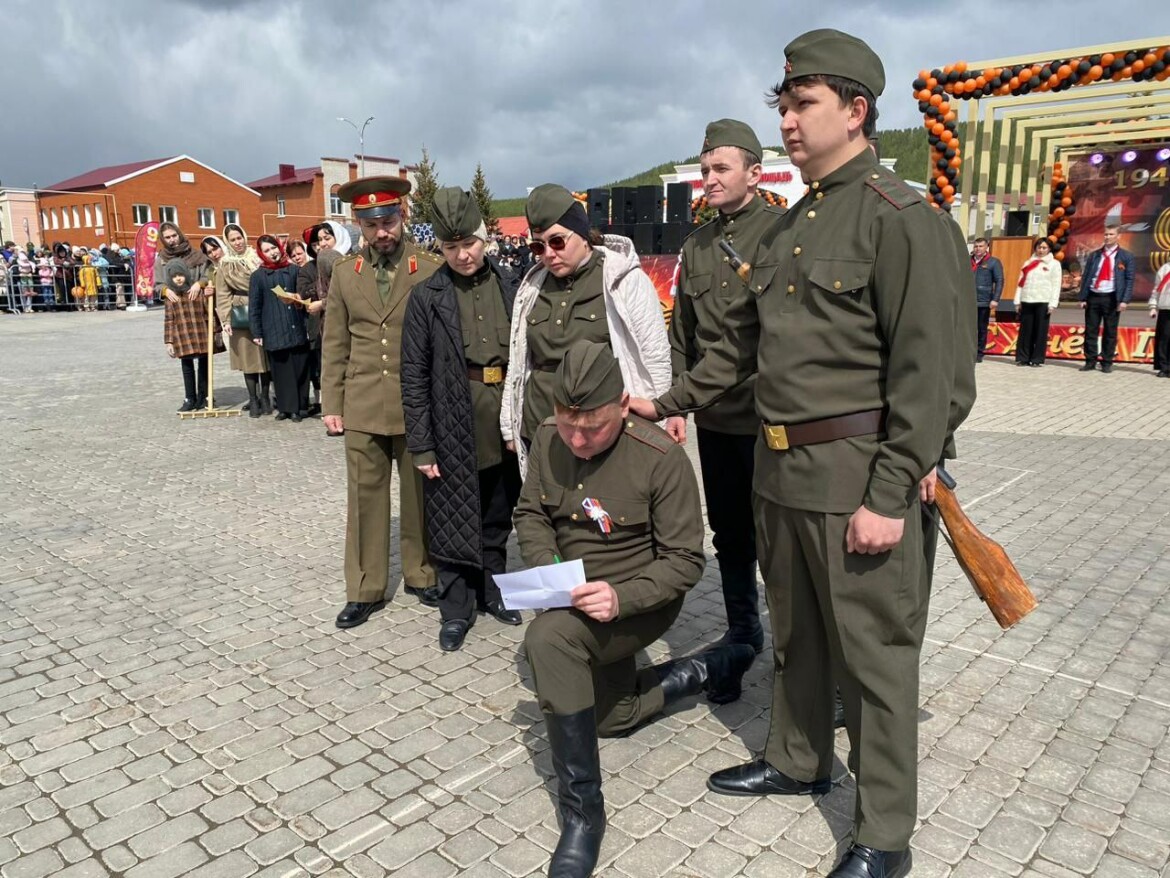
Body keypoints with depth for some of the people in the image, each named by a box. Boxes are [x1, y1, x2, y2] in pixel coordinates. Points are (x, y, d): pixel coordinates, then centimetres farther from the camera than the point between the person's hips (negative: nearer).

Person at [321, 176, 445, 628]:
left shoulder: (432, 270, -2)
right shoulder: (344, 272, 8)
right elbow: (335, 345, 10)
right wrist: (331, 403, 5)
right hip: (363, 406, 2)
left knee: (419, 496, 9)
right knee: (365, 499, 8)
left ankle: (420, 575, 26)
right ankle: (364, 589, 19)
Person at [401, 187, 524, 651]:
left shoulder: (512, 286, 3)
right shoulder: (426, 297, -3)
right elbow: (414, 375, -4)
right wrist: (421, 445, -7)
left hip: (507, 426, 3)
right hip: (455, 430, -2)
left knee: (498, 520, 16)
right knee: (453, 524, 8)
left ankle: (493, 591, 35)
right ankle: (456, 608, 23)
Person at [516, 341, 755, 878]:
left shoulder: (662, 458, -26)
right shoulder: (548, 437, -12)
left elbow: (684, 561, -21)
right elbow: (530, 514, 1)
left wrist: (621, 597, -37)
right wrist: (546, 568, -19)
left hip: (641, 599, -7)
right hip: (573, 596, 7)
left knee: (548, 638, -35)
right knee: (612, 718, 20)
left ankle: (582, 812, -20)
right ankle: (711, 669, 40)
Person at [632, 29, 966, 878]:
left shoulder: (902, 217, -11)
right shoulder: (792, 224, 14)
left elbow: (928, 371, -17)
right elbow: (743, 341, 19)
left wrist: (890, 494, -20)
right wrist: (668, 402, 17)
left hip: (856, 474, -8)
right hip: (779, 467, 8)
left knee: (873, 651, 5)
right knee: (795, 631, 21)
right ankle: (797, 760, 41)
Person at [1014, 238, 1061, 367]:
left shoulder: (1054, 264, 7)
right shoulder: (1028, 263, 16)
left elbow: (1056, 285, 0)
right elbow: (1021, 282, 13)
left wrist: (1053, 303, -9)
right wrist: (1018, 301, 4)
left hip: (1043, 302, -3)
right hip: (1027, 301, 3)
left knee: (1040, 331, -2)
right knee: (1025, 331, 2)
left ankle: (1037, 359, 0)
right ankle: (1022, 358, 5)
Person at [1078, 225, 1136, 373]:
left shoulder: (1126, 257, 4)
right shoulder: (1094, 255, 11)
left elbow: (1129, 280, -1)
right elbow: (1085, 277, 9)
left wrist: (1125, 300, -11)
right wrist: (1082, 298, 0)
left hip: (1112, 298, -2)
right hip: (1093, 296, 2)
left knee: (1110, 332, 3)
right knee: (1090, 331, 3)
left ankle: (1107, 363, 9)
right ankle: (1090, 361, 10)